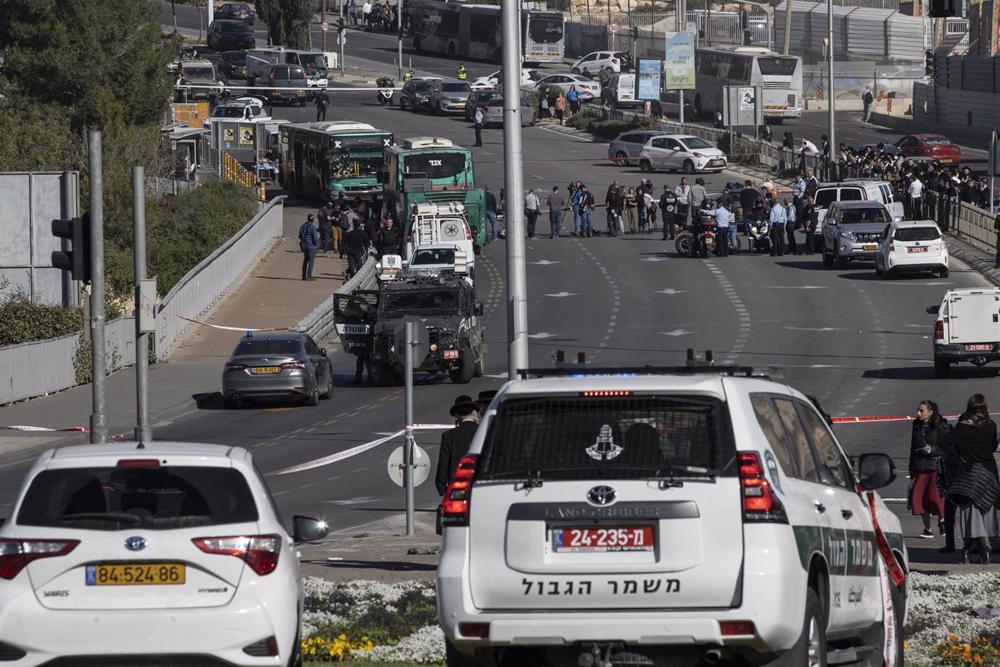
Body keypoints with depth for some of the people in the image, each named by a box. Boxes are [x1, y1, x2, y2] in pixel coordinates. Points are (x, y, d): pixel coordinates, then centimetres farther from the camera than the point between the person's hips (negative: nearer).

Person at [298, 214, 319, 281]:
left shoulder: (302, 226, 5)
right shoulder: (312, 227, -15)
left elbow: (300, 236, 12)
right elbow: (315, 237, -15)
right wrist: (317, 243, 1)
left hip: (304, 245, 7)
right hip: (311, 246, -7)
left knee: (305, 260, 16)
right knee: (311, 260, -2)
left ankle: (304, 275, 19)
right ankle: (309, 276, -7)